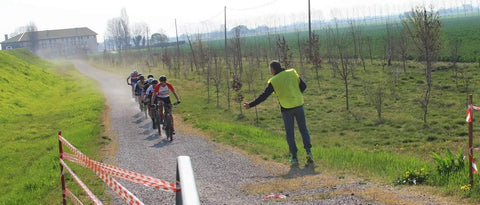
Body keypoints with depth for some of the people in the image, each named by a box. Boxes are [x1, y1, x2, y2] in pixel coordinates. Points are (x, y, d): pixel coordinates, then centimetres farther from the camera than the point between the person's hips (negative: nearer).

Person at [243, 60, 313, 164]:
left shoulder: (273, 81, -10)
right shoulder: (292, 73, 0)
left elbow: (263, 96, -10)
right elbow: (303, 86, 5)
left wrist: (250, 105, -5)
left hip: (286, 109, -3)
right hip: (298, 105, 3)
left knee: (289, 133, 8)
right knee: (303, 129, 13)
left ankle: (294, 156, 8)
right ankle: (308, 151, -2)